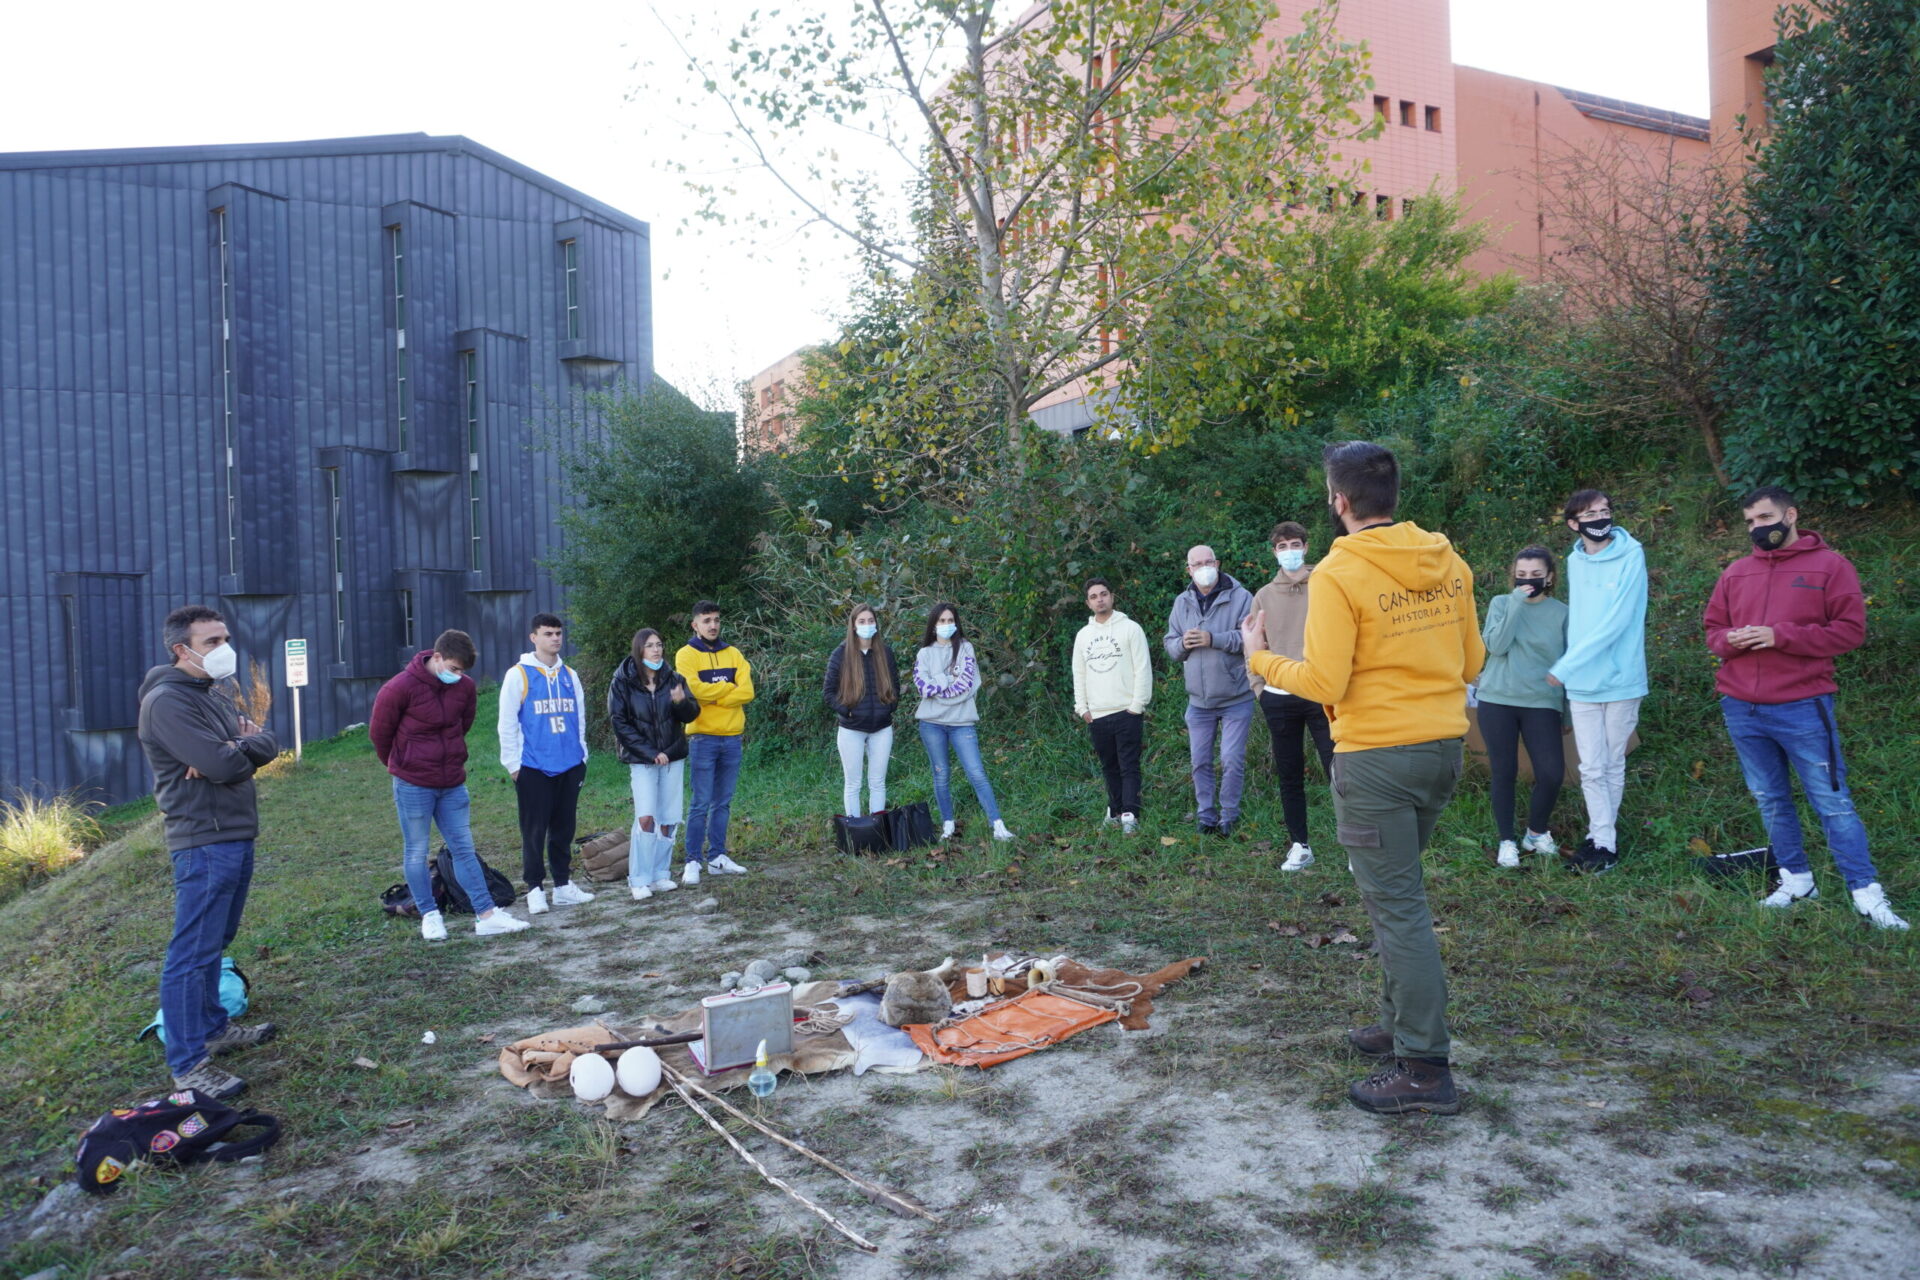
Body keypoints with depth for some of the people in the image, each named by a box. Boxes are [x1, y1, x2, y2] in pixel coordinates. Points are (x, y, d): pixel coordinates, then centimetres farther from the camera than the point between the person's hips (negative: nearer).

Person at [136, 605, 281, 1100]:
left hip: (236, 835, 10)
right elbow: (223, 766, -24)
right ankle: (188, 1064, 2)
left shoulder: (218, 692, 15)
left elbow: (268, 745, 8)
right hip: (204, 841, -10)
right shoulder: (168, 701, -15)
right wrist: (246, 746, -3)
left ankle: (212, 1029, 32)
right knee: (194, 952, -4)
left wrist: (240, 745, -13)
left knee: (216, 942, 19)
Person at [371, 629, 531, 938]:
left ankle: (486, 915, 5)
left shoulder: (465, 686, -2)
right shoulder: (400, 688, -15)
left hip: (453, 784, 4)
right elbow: (379, 732, -2)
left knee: (464, 849, 5)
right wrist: (398, 766, 12)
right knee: (416, 852, 6)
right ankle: (429, 916, 17)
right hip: (413, 785, -4)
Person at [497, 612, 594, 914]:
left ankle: (563, 885, 18)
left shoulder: (570, 675, 12)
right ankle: (535, 889, 8)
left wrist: (581, 757, 12)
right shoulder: (518, 675, -2)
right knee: (534, 830, 0)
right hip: (533, 767, -4)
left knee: (564, 829, 10)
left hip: (570, 766, 4)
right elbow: (507, 723, -4)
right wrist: (512, 764, -6)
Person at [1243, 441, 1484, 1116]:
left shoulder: (1339, 574, -15)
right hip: (1444, 745, 8)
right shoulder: (1448, 562, 6)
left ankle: (1425, 1068, 5)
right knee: (1395, 892, 21)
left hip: (1376, 757, -7)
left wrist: (1260, 657, -1)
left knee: (1397, 908, -1)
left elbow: (1323, 685, -17)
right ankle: (1400, 1023, 31)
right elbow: (1472, 662, 12)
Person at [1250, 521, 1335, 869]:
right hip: (1278, 698, 3)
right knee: (1289, 776, 10)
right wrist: (1259, 685, 4)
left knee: (1338, 770, -3)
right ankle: (1300, 845, 21)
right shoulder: (1264, 596, 9)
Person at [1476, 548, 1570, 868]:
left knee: (1552, 773, -9)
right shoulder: (1501, 604, 3)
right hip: (1498, 701, 0)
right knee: (1504, 772, 2)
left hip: (1542, 703, 0)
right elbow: (1495, 645, -12)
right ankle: (1507, 841, 17)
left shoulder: (1561, 613, 4)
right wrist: (1517, 602, -16)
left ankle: (1537, 832, 17)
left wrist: (1569, 712, 8)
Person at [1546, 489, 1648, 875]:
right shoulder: (1575, 561, 6)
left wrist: (1565, 667, -16)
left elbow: (1616, 622, -17)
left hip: (1621, 679, -3)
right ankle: (1603, 841, 13)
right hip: (1581, 683, 4)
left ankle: (1603, 835, 21)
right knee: (1592, 768, 4)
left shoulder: (1630, 556, -10)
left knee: (1613, 764, 9)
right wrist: (1569, 670, 4)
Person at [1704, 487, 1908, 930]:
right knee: (1770, 800, 12)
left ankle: (1867, 894, 5)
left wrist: (1779, 635, -18)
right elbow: (1713, 629, 16)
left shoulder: (1830, 565, -1)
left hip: (1803, 707, -4)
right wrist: (1730, 640, -8)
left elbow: (1851, 630, -8)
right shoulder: (1736, 572, 12)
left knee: (1832, 801, -2)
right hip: (1741, 709, 5)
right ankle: (1796, 880, 24)